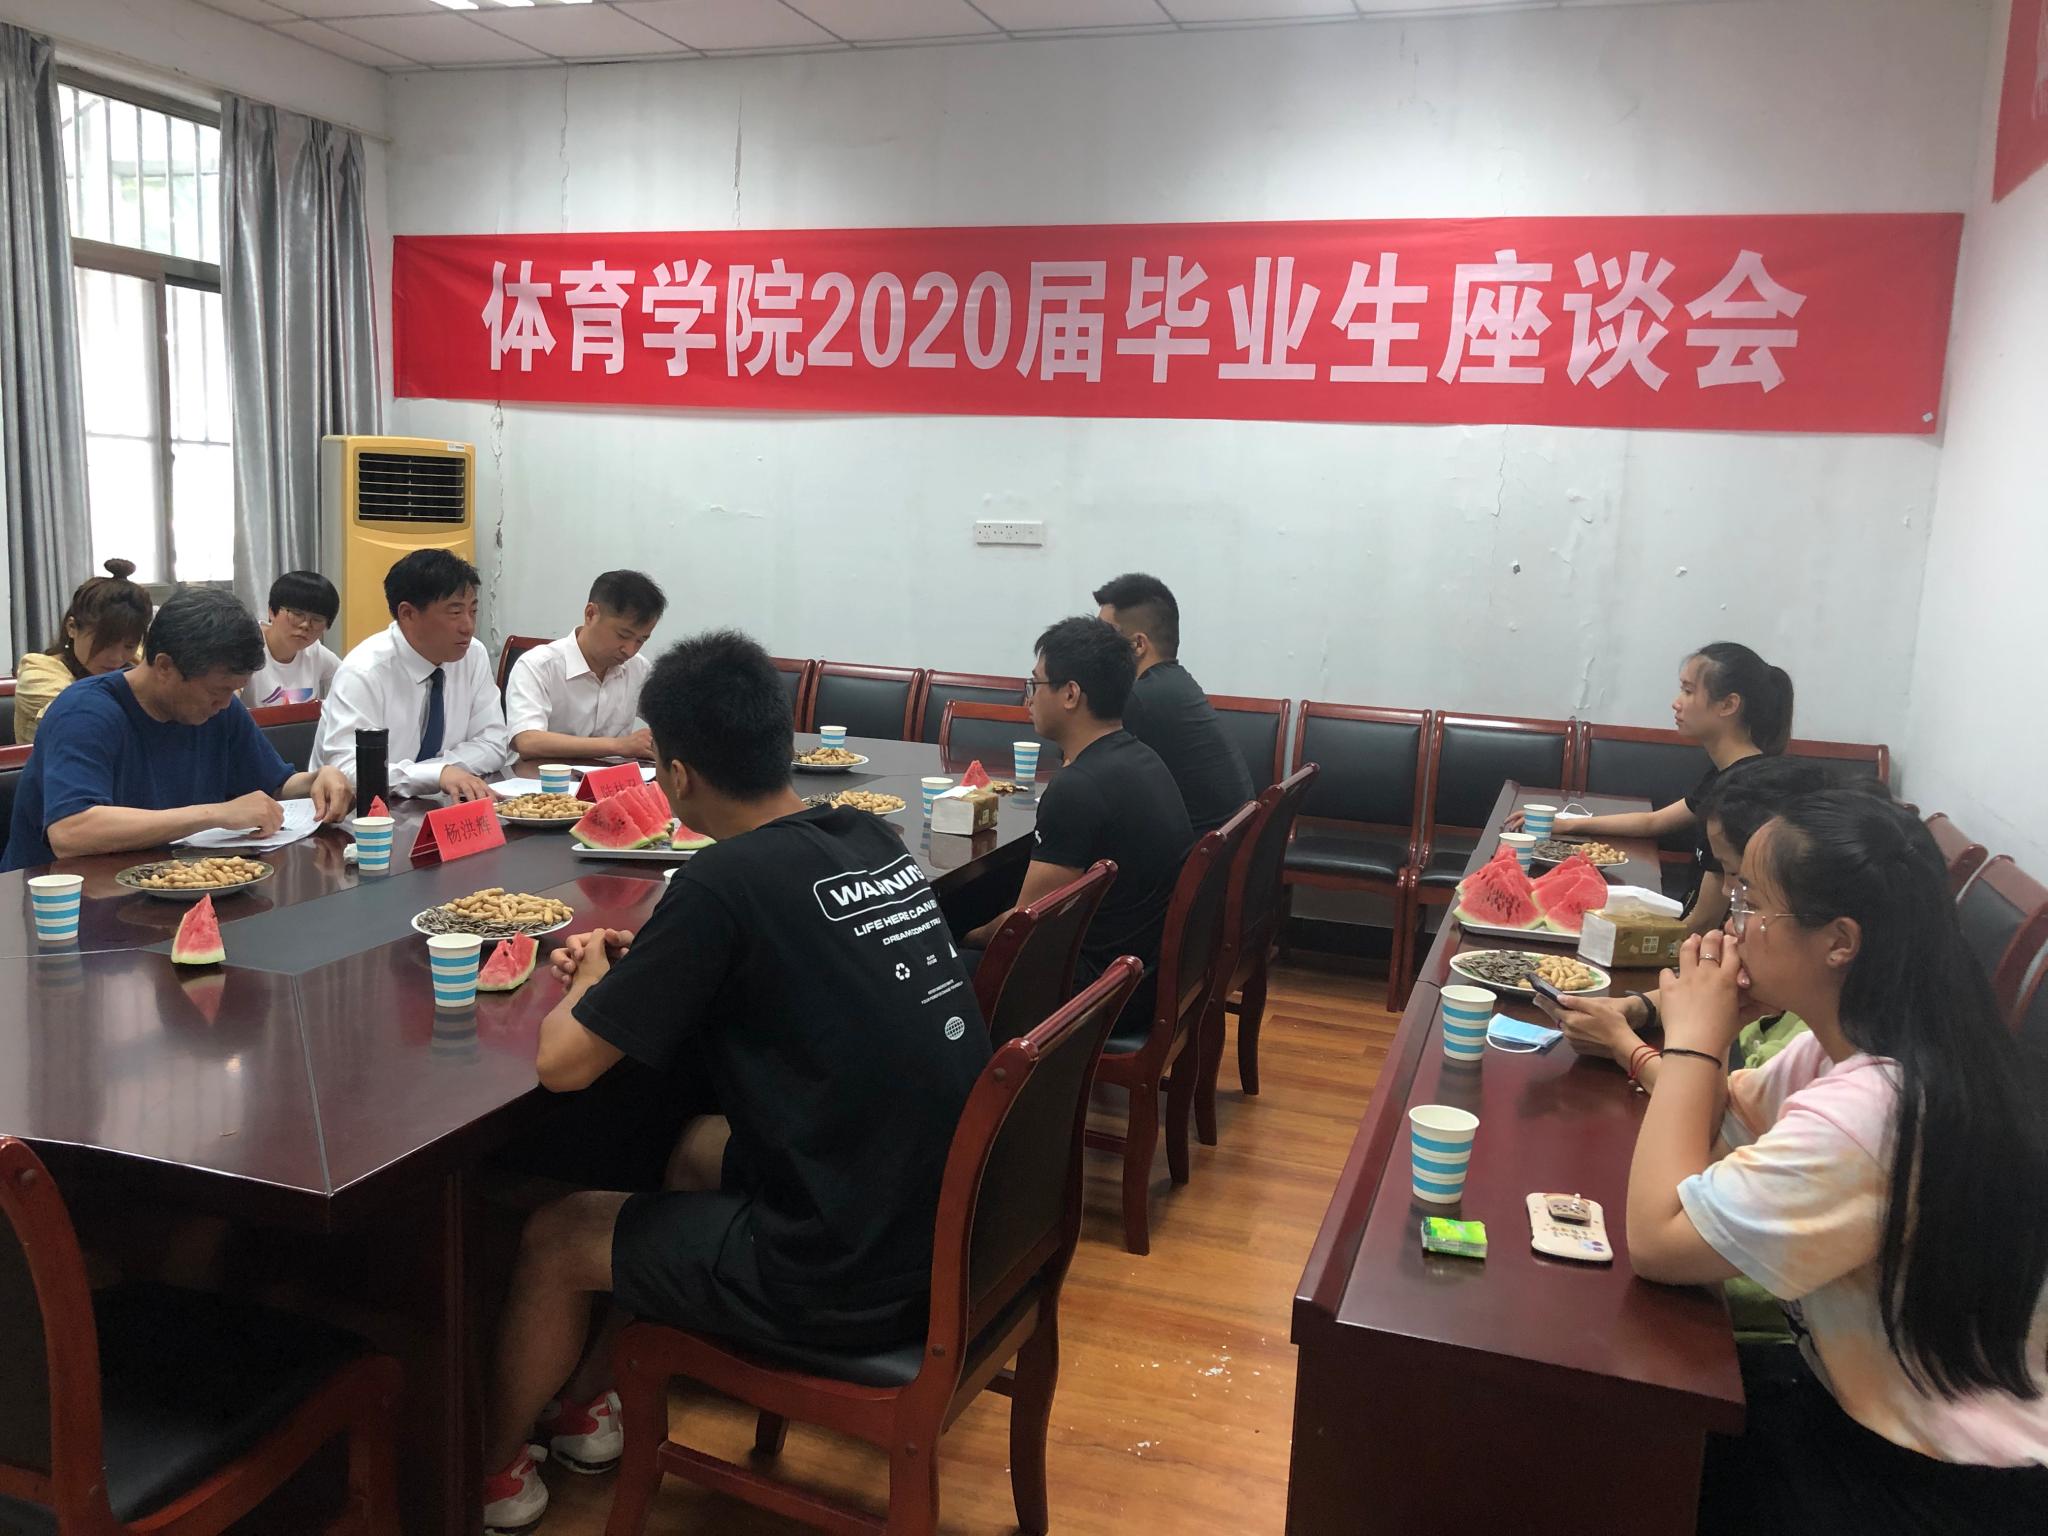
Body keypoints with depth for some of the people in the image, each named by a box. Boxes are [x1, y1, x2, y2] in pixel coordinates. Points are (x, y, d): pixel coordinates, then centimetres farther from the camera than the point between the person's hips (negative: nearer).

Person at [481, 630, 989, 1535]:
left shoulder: (726, 880, -19)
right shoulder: (874, 843, 2)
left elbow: (563, 1064, -13)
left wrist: (590, 983, 8)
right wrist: (635, 965, 12)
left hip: (857, 1280, -7)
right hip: (954, 1225, 8)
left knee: (554, 1238, 14)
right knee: (703, 1145, 31)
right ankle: (595, 1393, 45)